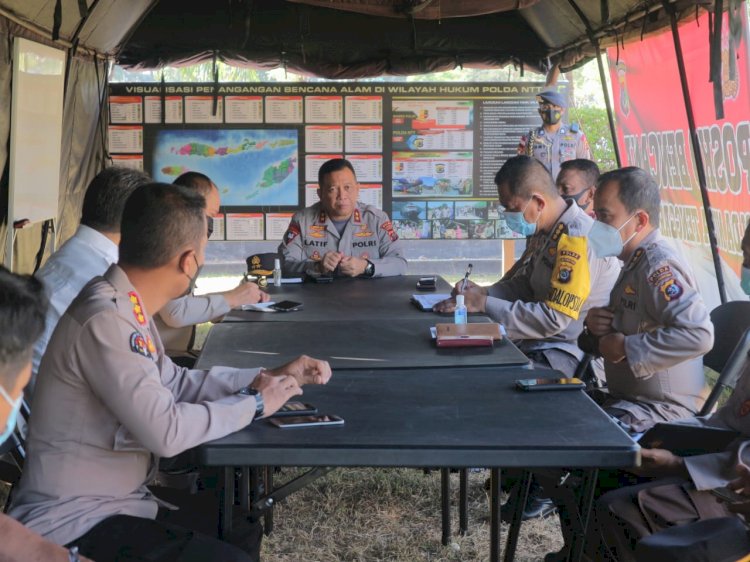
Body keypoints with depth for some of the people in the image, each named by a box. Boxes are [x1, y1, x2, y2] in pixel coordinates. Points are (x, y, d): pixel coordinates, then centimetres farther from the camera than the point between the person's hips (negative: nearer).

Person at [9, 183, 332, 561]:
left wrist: (267, 377, 8)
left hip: (120, 499, 10)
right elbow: (165, 431, -29)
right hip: (74, 521, -10)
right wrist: (254, 403, -15)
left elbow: (175, 383, 12)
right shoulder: (105, 320, -26)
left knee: (243, 531, 13)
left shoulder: (126, 307, 3)